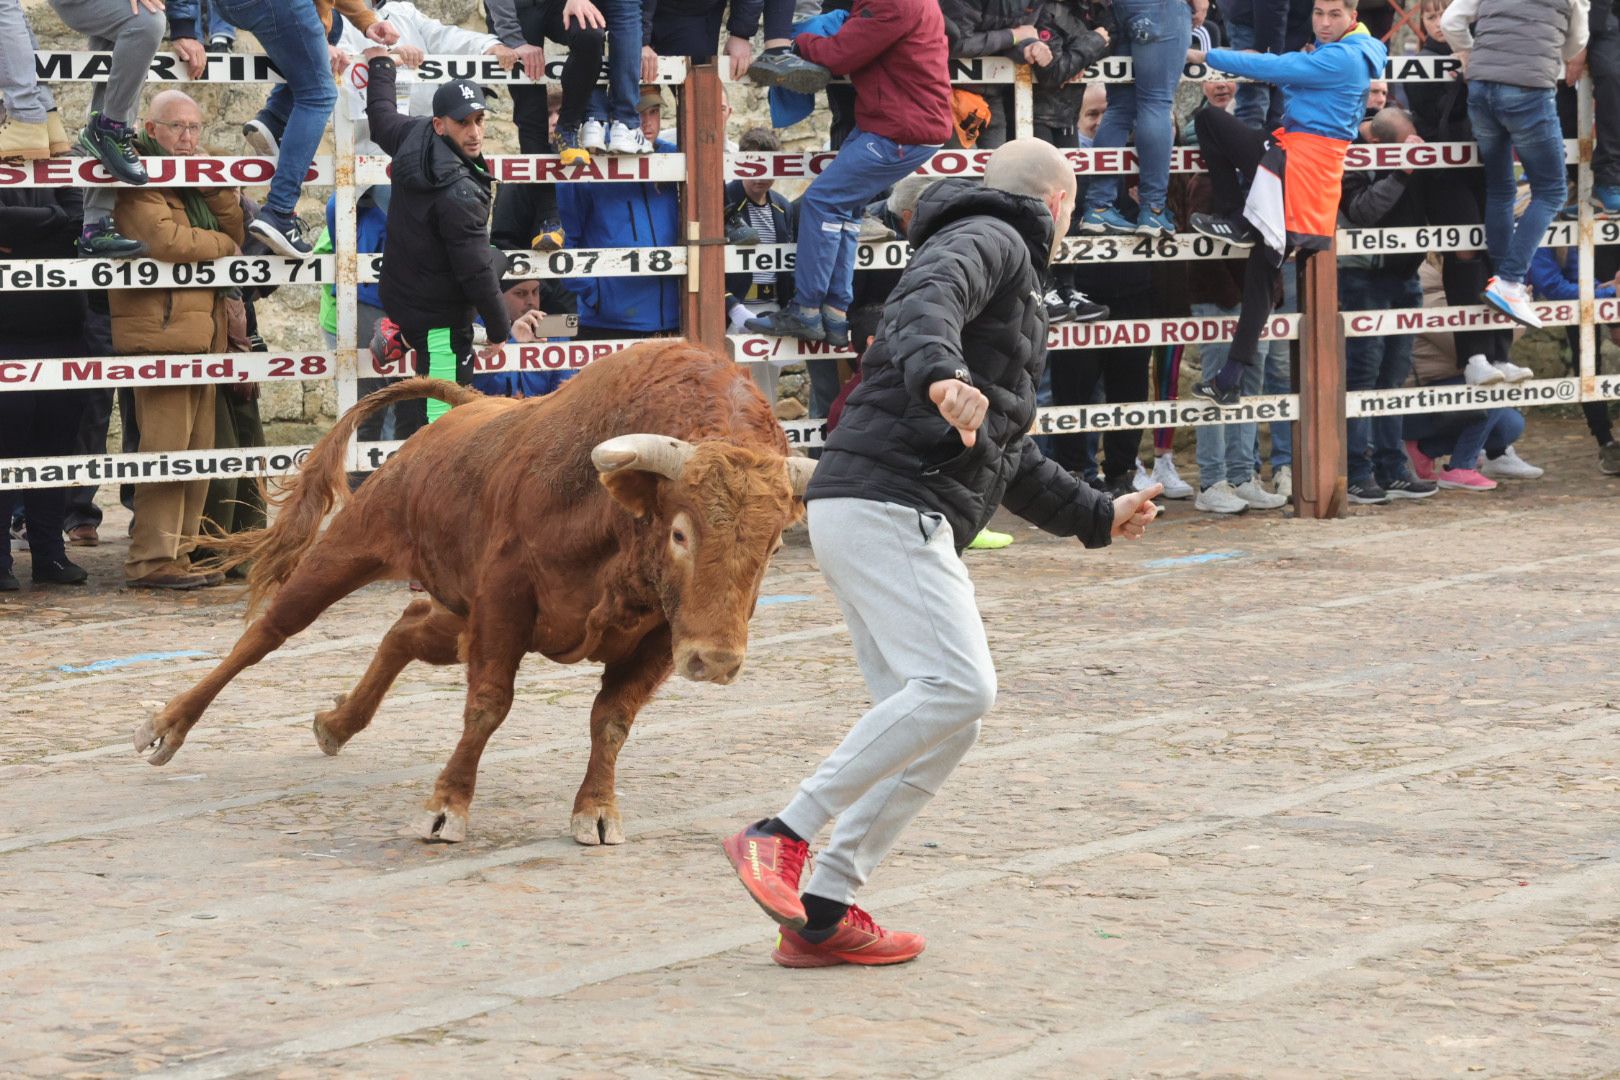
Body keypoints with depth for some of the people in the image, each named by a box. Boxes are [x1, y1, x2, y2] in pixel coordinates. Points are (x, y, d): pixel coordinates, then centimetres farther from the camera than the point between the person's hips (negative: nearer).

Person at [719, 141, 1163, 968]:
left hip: (880, 518, 10)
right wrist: (939, 374, -42)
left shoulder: (1012, 282, 35)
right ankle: (782, 836, -24)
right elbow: (926, 299, -22)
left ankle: (821, 914, 0)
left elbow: (1005, 455, 43)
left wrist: (1097, 517, 50)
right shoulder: (991, 238, 3)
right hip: (888, 504, -10)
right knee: (956, 686, -22)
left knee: (946, 717, 5)